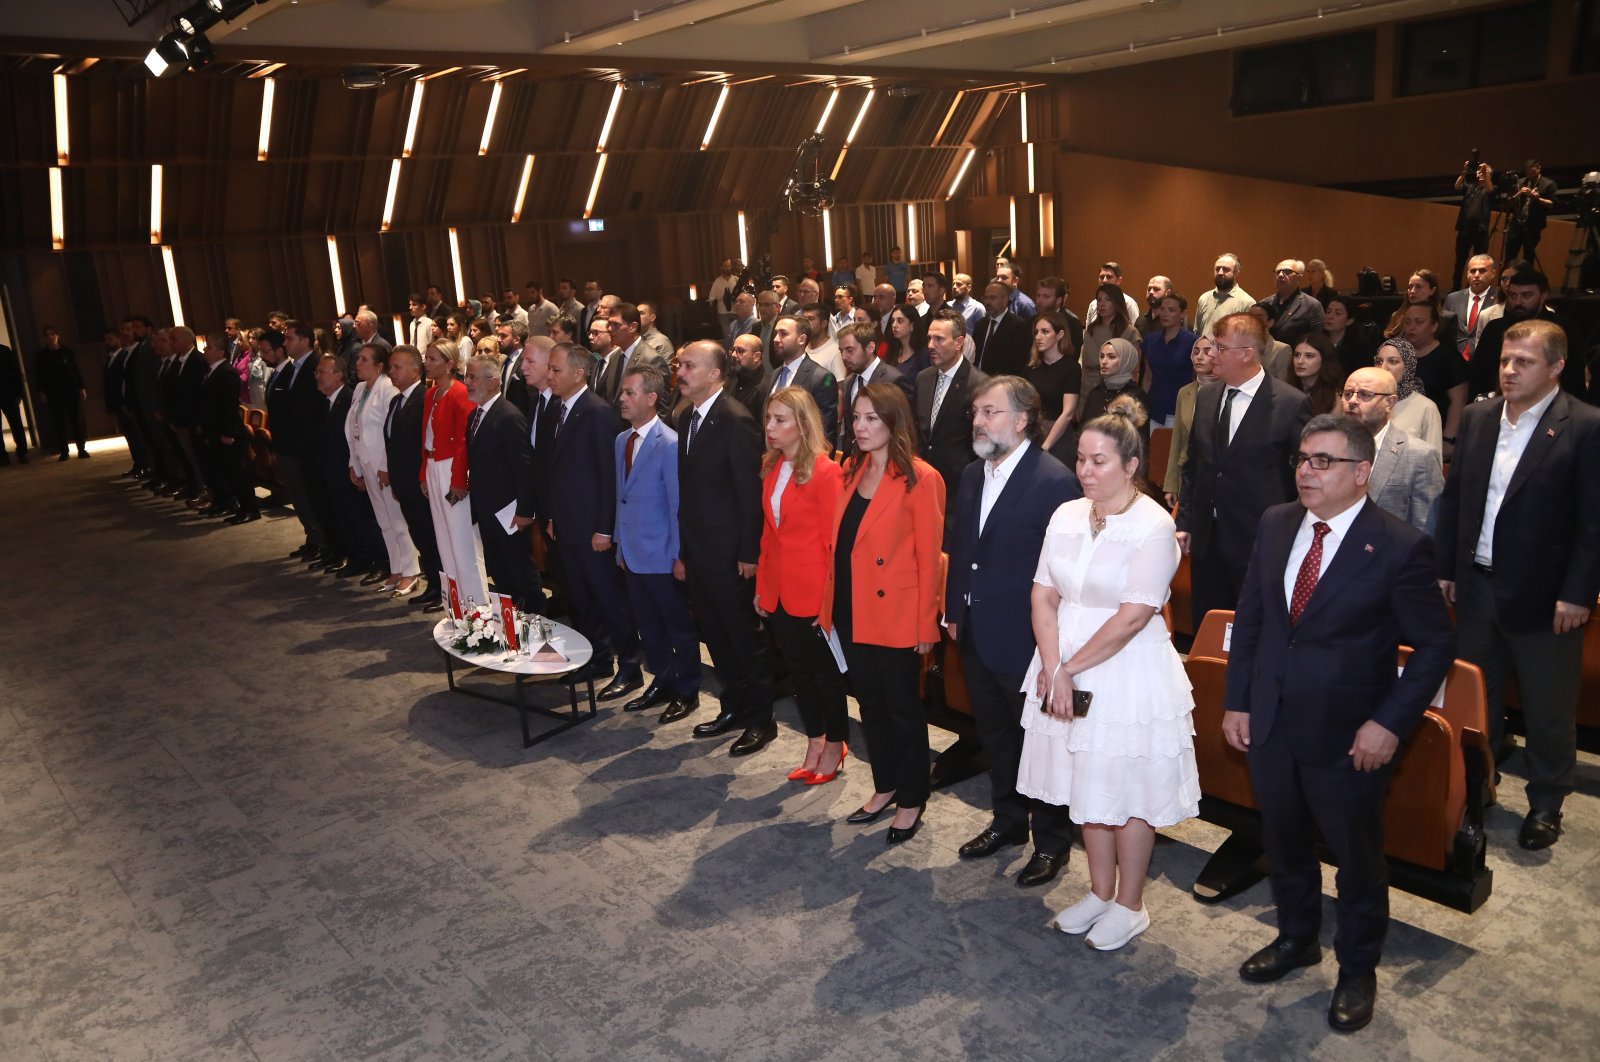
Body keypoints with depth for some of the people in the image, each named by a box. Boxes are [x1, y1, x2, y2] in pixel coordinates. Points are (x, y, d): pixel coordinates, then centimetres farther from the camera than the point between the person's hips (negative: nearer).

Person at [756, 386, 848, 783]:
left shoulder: (825, 471, -15)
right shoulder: (771, 468, 6)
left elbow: (833, 538, -14)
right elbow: (767, 531, 10)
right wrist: (762, 585, 9)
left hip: (813, 594, -7)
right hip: (779, 592, 7)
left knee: (825, 672, 10)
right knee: (798, 670, 17)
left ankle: (834, 747, 28)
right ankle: (814, 746, 32)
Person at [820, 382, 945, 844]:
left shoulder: (919, 479, -13)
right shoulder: (852, 472, 7)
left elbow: (928, 557, -13)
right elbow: (838, 545, 9)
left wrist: (926, 626, -12)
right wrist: (829, 606, 7)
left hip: (896, 617, -6)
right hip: (851, 613, 7)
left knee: (902, 709, 8)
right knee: (870, 703, 18)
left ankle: (911, 802, 25)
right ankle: (884, 788, 34)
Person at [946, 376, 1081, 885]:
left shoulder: (1055, 481, -19)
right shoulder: (972, 475, 6)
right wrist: (954, 611, 12)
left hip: (1027, 640, -7)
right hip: (977, 634, 8)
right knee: (995, 737, 22)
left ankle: (1051, 840, 28)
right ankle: (1007, 820, 41)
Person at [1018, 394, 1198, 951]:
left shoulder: (1153, 526, -15)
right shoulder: (1067, 515, 4)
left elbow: (1133, 616, -20)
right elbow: (1044, 595, 1)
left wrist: (1069, 668, -15)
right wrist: (1053, 668, -12)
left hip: (1128, 672, -6)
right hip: (1067, 668, 6)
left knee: (1129, 790, 7)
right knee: (1086, 784, 16)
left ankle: (1129, 905, 25)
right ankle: (1100, 892, 33)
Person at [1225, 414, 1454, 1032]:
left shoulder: (1399, 547, -17)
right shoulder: (1275, 524, -1)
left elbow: (1436, 645, -11)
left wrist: (1390, 724, -17)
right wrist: (1236, 700, 3)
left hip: (1348, 737, -4)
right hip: (1269, 724, 5)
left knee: (1357, 857, 16)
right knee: (1284, 843, 23)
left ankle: (1358, 970, 40)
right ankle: (1296, 939, 48)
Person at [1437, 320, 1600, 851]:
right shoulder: (1477, 417, 5)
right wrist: (1444, 567, 7)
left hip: (1543, 594, -5)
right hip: (1477, 584, 5)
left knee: (1549, 710, 10)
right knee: (1476, 695, 18)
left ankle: (1546, 803, 28)